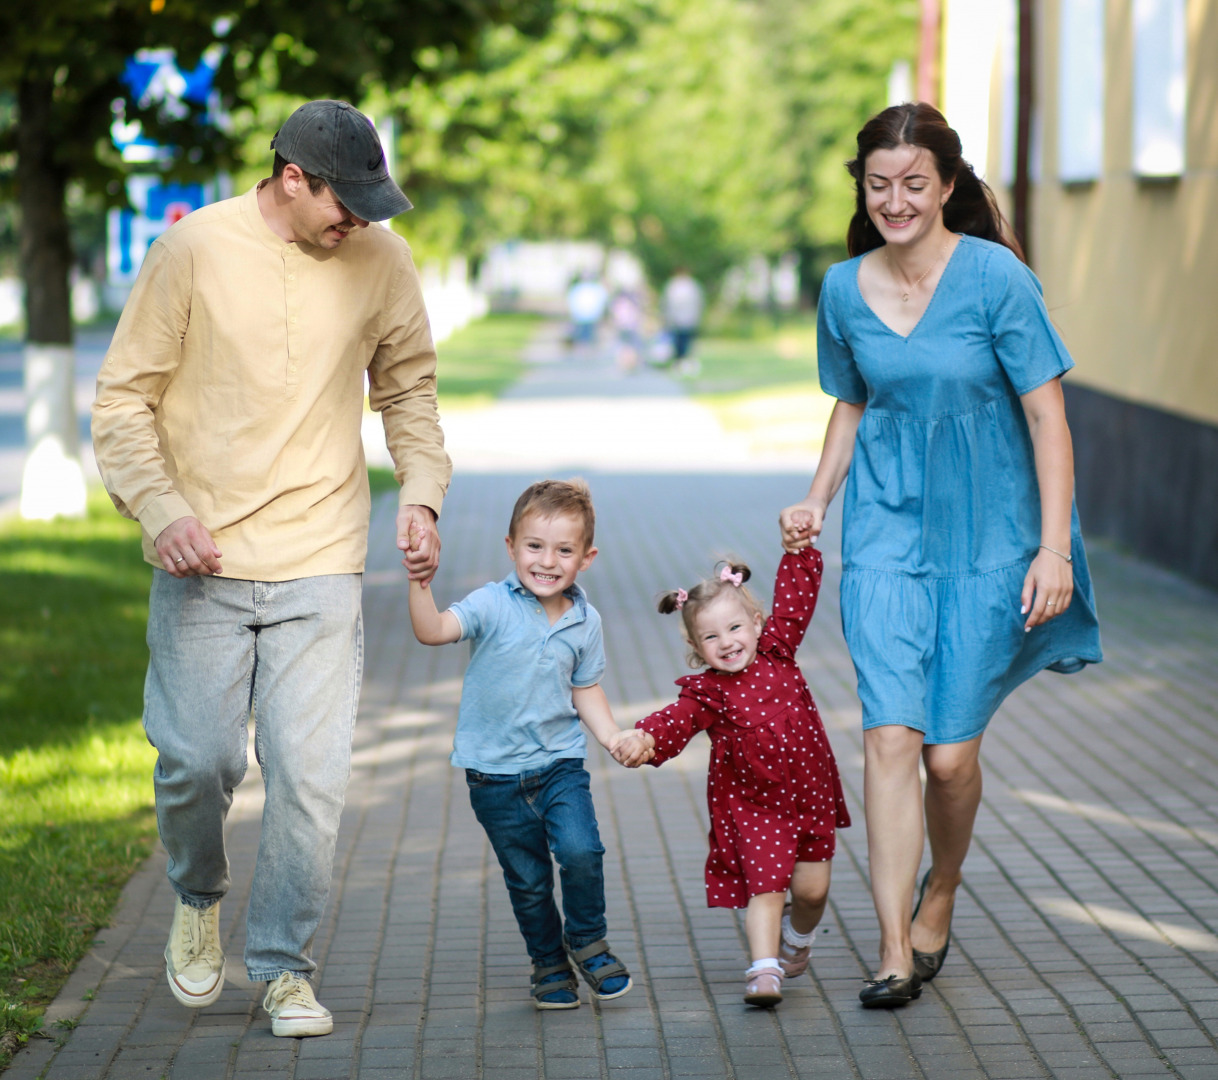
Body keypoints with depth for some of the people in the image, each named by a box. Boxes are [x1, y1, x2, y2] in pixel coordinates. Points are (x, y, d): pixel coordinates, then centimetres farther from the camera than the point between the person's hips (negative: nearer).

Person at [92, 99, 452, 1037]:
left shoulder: (381, 262, 2)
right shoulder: (195, 248, -6)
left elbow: (409, 388, 18)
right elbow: (124, 397, -1)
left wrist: (421, 494, 3)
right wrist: (160, 509, -14)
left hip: (320, 564, 1)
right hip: (202, 560, -1)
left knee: (311, 775, -5)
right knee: (197, 761, -2)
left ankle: (285, 967, 12)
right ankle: (199, 899, 31)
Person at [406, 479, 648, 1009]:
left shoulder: (585, 622, 1)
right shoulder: (492, 605, -12)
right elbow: (432, 631, -27)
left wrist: (613, 737, 0)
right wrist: (421, 583, -43)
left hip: (560, 764, 2)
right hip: (495, 774, -1)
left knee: (581, 852, -18)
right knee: (527, 879, 7)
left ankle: (587, 941, 8)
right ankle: (547, 961, 31)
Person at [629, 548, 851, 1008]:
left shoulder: (777, 650, -3)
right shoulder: (706, 693, -13)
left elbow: (797, 595, 0)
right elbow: (675, 721, -28)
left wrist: (799, 548, -7)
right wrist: (646, 738, -47)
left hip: (809, 793, 3)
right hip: (750, 802, -3)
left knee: (811, 888, 9)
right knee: (765, 885, -14)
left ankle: (798, 936, 39)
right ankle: (764, 968, -11)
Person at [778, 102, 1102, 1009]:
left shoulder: (996, 278, -12)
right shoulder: (844, 290, 2)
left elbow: (1047, 417, -10)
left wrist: (1054, 549, -14)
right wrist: (816, 502, 5)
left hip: (986, 539, -3)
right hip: (887, 534, 3)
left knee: (951, 752, 0)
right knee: (891, 737, -11)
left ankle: (939, 903, 29)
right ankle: (895, 951, -9)